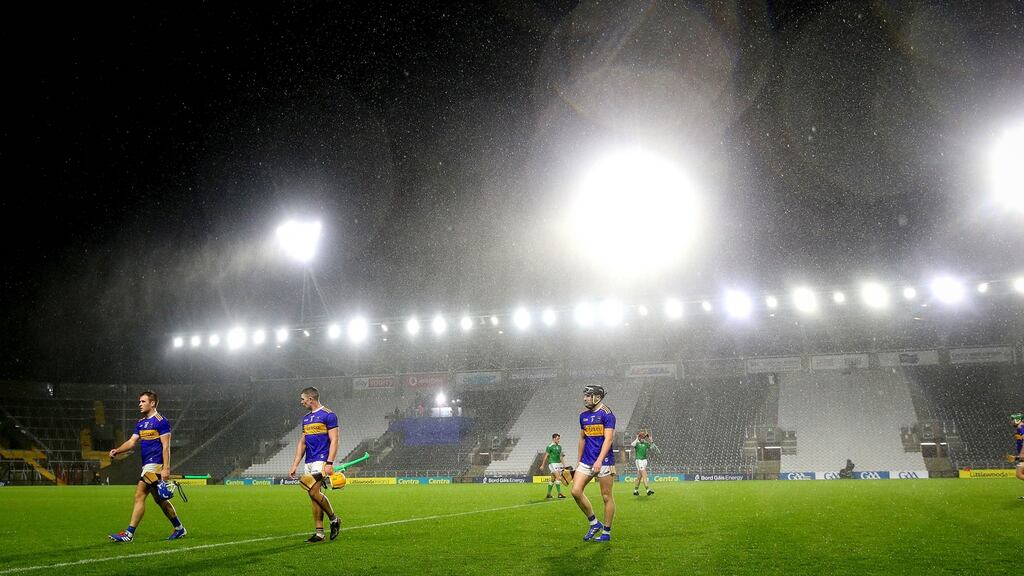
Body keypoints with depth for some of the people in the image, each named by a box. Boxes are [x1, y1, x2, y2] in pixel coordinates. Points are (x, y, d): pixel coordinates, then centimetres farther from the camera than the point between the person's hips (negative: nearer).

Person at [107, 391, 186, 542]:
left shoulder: (161, 421, -10)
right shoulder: (140, 423, 16)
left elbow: (166, 446, -14)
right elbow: (132, 441, 13)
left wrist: (166, 469, -19)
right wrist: (117, 450, -6)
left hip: (155, 465, -9)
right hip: (146, 465, 9)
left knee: (139, 496, -12)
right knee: (159, 500, 14)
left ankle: (129, 534, -9)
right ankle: (179, 529, 24)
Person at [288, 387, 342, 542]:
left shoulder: (328, 415, -7)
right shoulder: (306, 418, 18)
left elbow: (334, 441, -12)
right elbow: (302, 443, 20)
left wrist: (329, 463, -20)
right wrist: (295, 465, 13)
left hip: (321, 460, -8)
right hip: (309, 462, 8)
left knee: (314, 491, -18)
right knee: (314, 496, 6)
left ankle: (334, 519, 1)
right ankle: (319, 533, 9)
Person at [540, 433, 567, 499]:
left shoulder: (559, 446, 13)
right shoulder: (550, 446, -9)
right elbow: (546, 456, -6)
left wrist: (563, 464, 16)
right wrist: (542, 465, -5)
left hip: (558, 463, 7)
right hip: (552, 463, -7)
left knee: (552, 478, 10)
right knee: (558, 477, -15)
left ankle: (548, 493, 16)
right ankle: (559, 493, -15)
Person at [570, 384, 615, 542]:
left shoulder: (606, 414, -10)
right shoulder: (583, 415, 12)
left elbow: (608, 439, -17)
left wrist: (599, 461, -25)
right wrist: (579, 460, 19)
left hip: (603, 461, -7)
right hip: (586, 461, 7)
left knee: (606, 496, 1)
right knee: (576, 491, -4)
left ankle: (606, 532, 13)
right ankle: (594, 523, 11)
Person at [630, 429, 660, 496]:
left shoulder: (646, 444, 9)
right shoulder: (637, 443, -8)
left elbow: (652, 447, 4)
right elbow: (632, 445, -29)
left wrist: (651, 441, -7)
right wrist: (637, 439, -27)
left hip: (644, 460, 7)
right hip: (639, 460, -7)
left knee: (639, 477, 11)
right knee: (644, 476, -14)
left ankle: (635, 491, 18)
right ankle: (648, 490, -19)